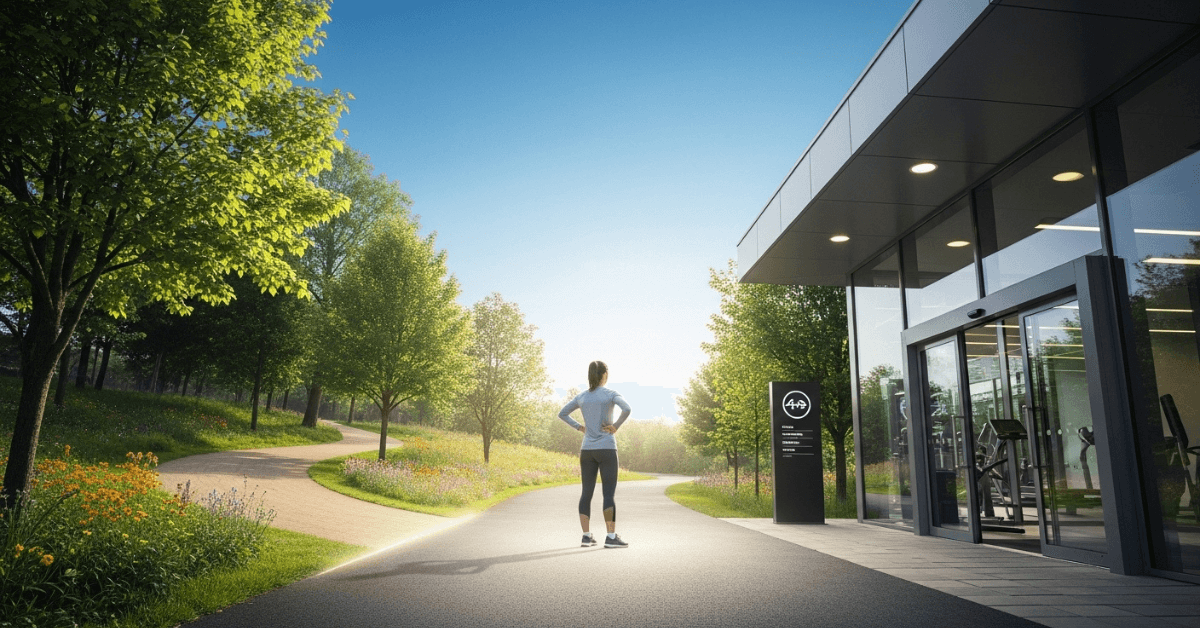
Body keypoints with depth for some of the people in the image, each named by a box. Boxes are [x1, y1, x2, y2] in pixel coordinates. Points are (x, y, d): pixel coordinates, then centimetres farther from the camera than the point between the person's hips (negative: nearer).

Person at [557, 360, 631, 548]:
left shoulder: (581, 396, 9)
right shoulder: (612, 394, -6)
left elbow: (562, 414, 15)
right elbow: (627, 409, -25)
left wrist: (579, 428, 13)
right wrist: (616, 426, -10)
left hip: (587, 450, 5)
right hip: (606, 450, -5)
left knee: (587, 493, 7)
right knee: (609, 494, -3)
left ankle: (587, 536, 5)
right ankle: (611, 537, -5)